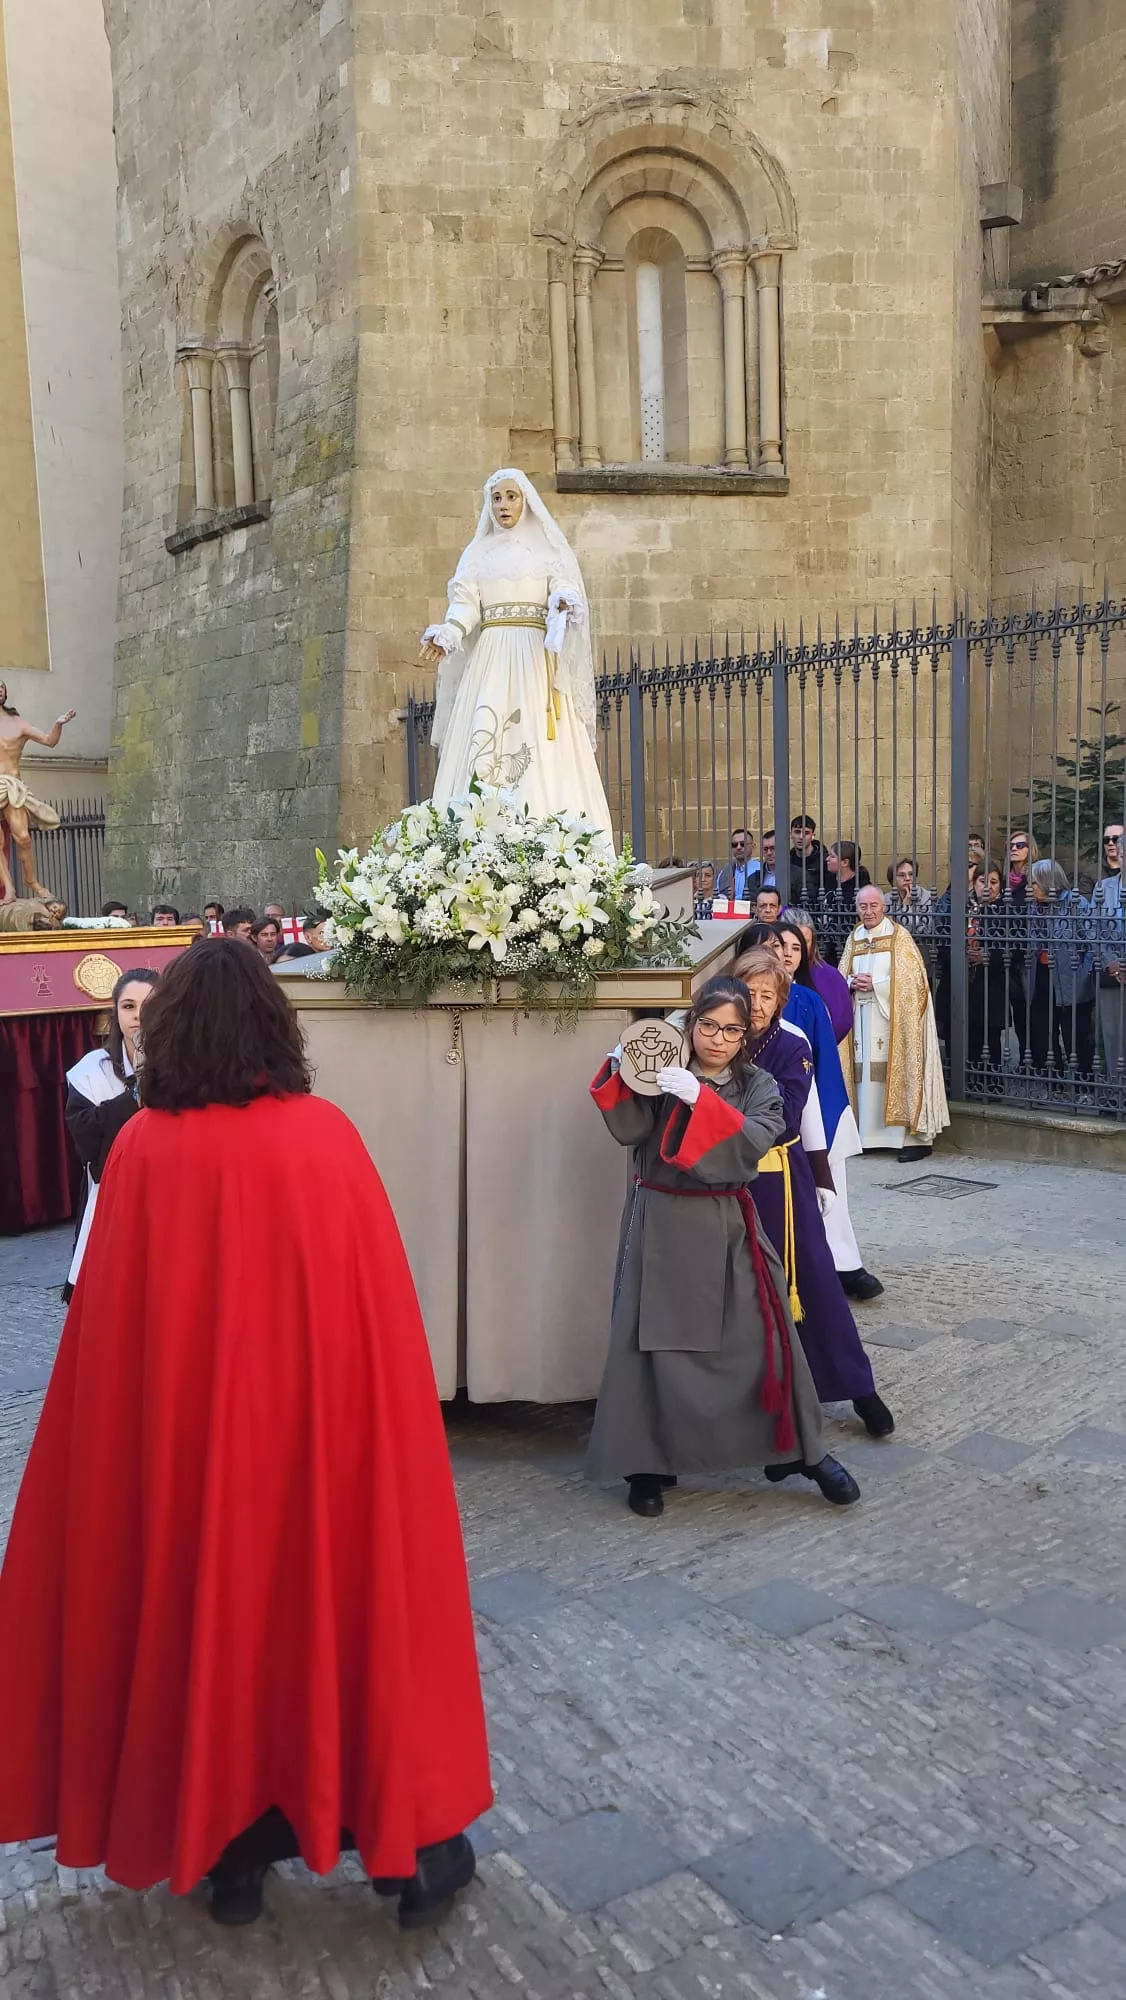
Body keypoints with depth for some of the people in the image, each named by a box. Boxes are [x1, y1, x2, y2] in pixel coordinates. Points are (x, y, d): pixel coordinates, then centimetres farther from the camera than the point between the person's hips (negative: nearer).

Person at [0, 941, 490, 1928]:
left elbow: (110, 1330, -4)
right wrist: (365, 1411, 6)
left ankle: (229, 1847, 31)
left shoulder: (145, 1150, -10)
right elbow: (382, 1309, -7)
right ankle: (407, 1837, 26)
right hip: (322, 1416, 0)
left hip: (191, 1425, 1)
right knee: (348, 1598, 14)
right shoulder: (328, 1133, -11)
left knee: (209, 1607, 17)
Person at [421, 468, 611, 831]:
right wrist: (446, 635, -13)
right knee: (479, 751, -10)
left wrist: (563, 605, -25)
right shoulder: (479, 553, 19)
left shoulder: (549, 549, 14)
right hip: (488, 660, 2)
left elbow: (566, 593, 0)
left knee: (543, 758, -14)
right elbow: (465, 605, 7)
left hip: (535, 661, -2)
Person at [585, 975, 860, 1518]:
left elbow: (752, 1143, -16)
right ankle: (650, 1464, 15)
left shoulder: (758, 1086, 4)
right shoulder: (664, 1074, 2)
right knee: (652, 1342, -1)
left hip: (727, 1226, 1)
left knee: (765, 1334, 1)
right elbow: (630, 1130, -12)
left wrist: (700, 1100, -28)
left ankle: (804, 1450, 20)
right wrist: (622, 1075, -26)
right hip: (661, 1226, 0)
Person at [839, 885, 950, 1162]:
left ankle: (912, 1136, -6)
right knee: (866, 1073, 3)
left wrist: (875, 984, -15)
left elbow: (911, 977, -9)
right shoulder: (854, 939, 14)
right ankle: (870, 1134, 9)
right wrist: (852, 983, -6)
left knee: (897, 1071, -8)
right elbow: (841, 976, 17)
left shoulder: (899, 936, -2)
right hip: (862, 1018, 5)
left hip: (892, 1018, -5)